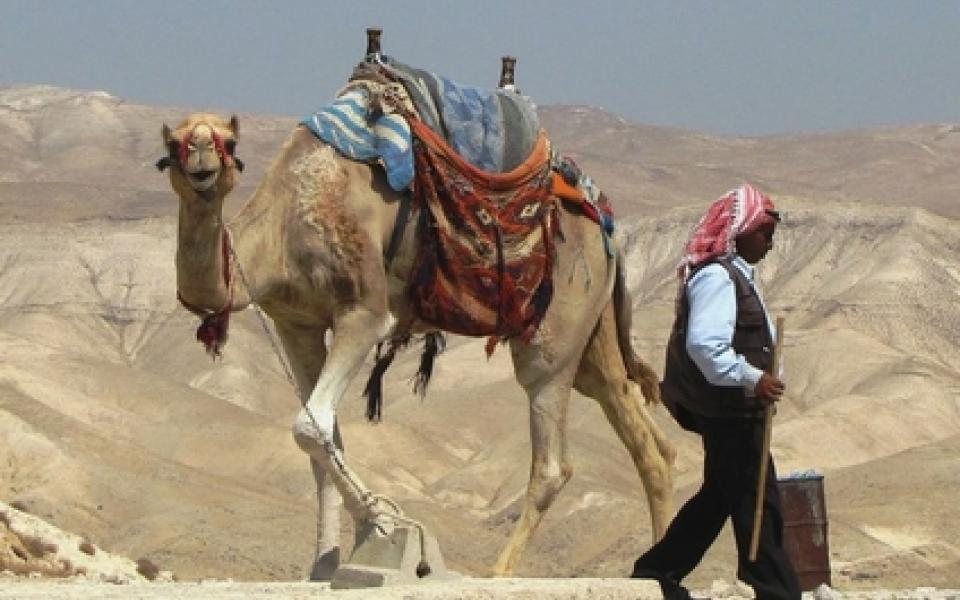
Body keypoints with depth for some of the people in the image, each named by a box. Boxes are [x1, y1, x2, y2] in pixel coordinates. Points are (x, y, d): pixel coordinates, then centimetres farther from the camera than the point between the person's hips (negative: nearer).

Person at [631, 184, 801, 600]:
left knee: (719, 497, 17)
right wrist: (752, 378, -29)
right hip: (729, 412, -11)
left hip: (732, 412, 11)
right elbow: (705, 344, -28)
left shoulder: (734, 274, 17)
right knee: (757, 503, -5)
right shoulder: (717, 277, -17)